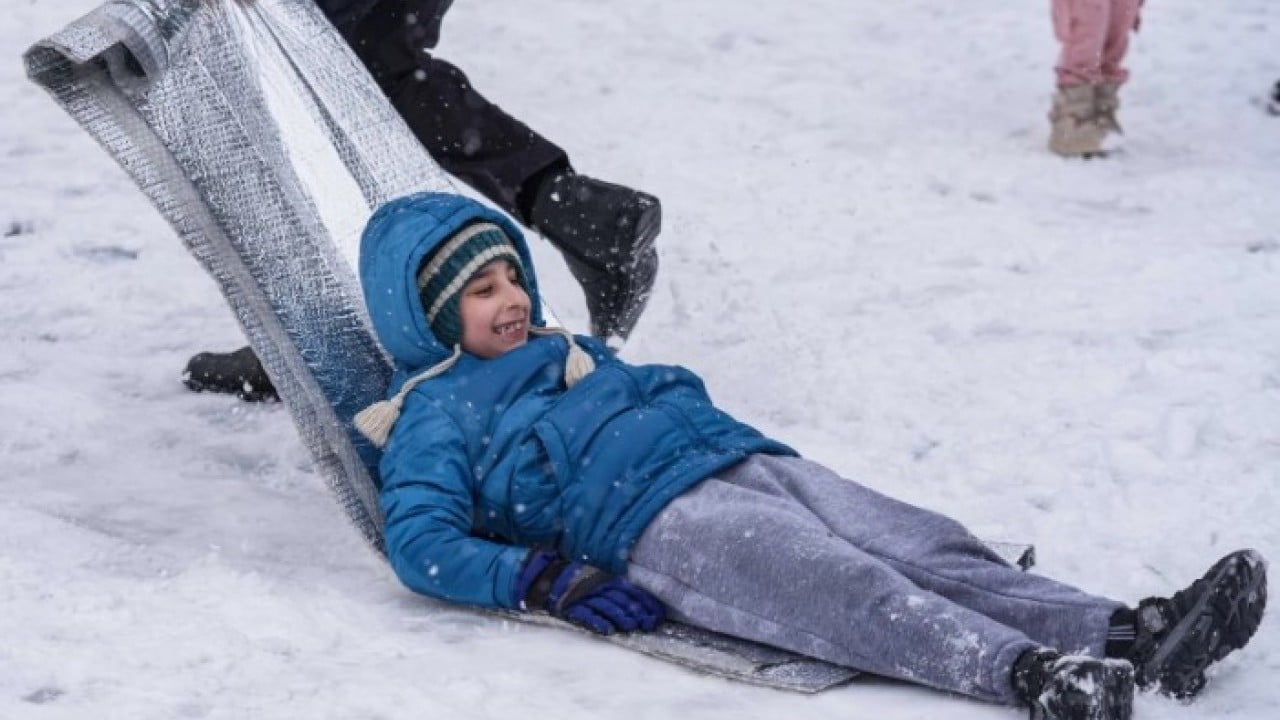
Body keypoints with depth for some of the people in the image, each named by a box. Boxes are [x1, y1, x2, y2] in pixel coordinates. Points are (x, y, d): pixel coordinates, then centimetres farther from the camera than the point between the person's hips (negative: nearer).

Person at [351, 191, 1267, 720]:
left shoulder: (565, 348, 34)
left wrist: (742, 453, 21)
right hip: (652, 521, -8)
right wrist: (551, 579, -17)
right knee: (844, 587, -33)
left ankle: (1130, 634, -35)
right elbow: (422, 542, -3)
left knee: (925, 547, -16)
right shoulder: (435, 411, 10)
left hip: (743, 458, 8)